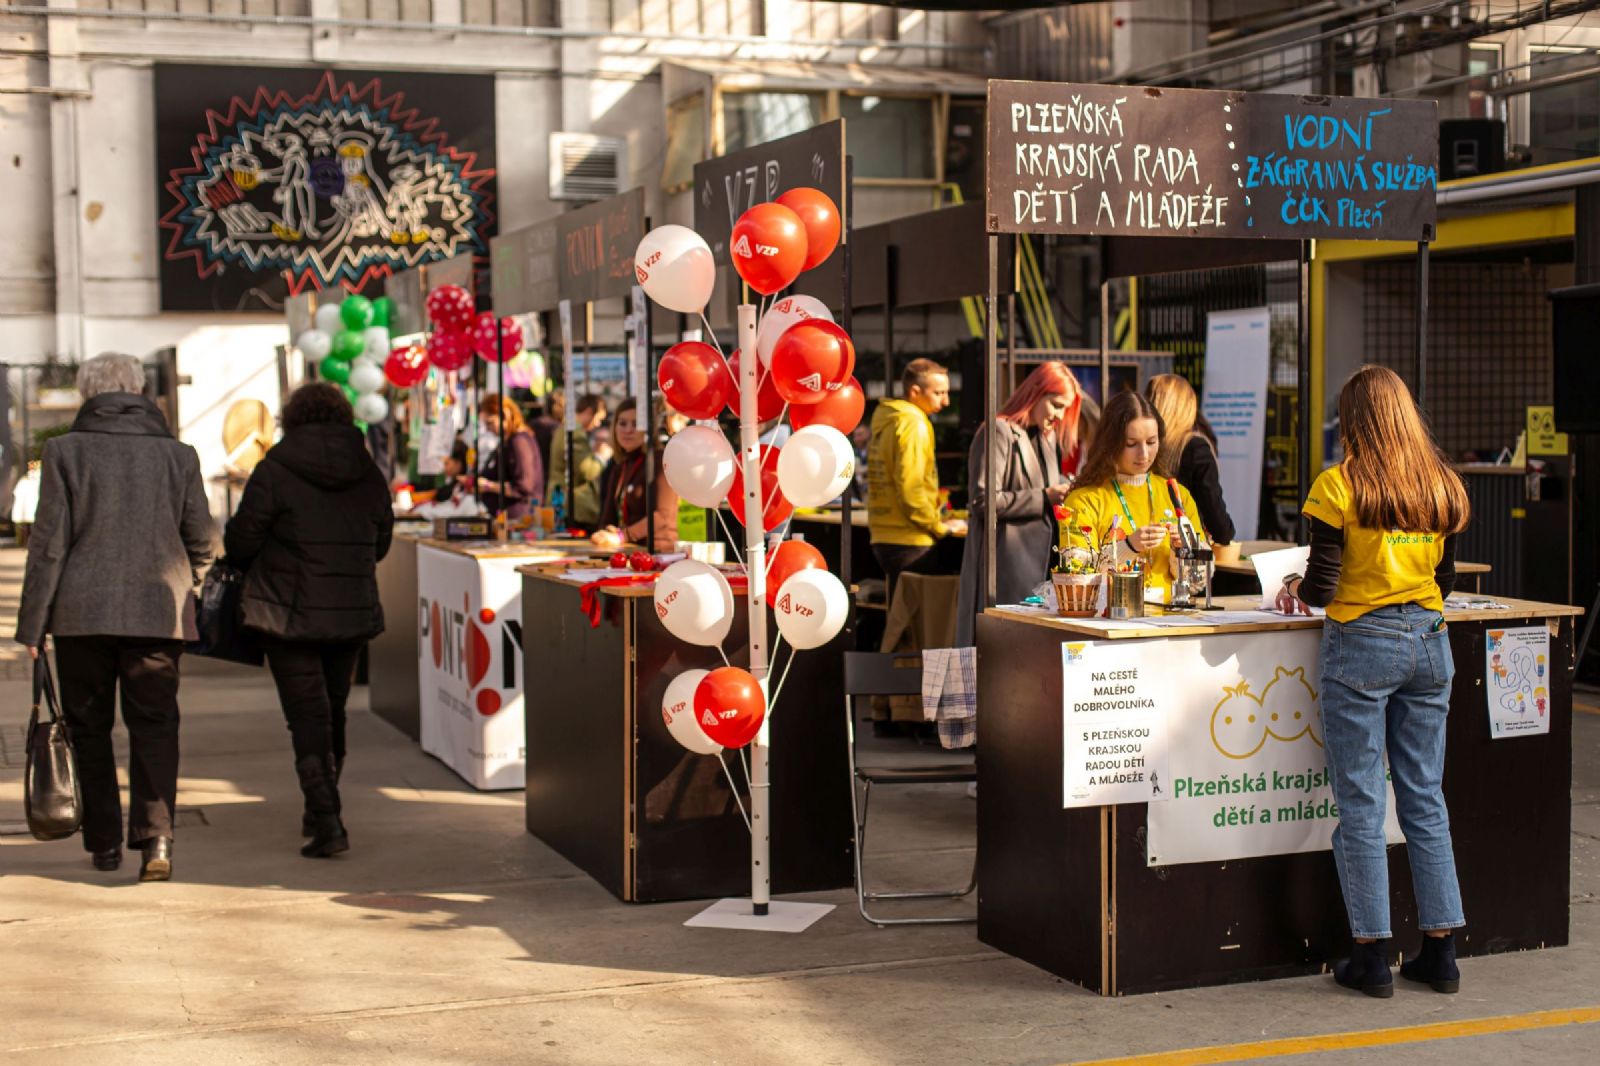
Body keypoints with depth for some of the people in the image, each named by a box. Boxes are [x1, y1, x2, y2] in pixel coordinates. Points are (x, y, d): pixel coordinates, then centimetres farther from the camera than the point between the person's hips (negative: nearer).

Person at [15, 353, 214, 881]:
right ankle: (156, 835, -13)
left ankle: (104, 842, 16)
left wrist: (33, 624, 0)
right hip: (158, 613, 1)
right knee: (154, 725, 3)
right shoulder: (178, 454, 3)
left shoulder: (65, 450, -2)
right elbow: (201, 540, 7)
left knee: (89, 727, 12)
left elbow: (48, 543, -4)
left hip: (82, 613, -1)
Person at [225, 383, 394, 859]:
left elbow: (240, 542, -7)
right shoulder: (368, 474, 3)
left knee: (307, 714, -2)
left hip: (290, 613, -4)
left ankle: (327, 821, -12)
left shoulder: (274, 471, -10)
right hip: (353, 615, 4)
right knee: (333, 710, 18)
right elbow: (380, 545, 12)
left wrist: (251, 568, 15)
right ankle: (321, 813, 32)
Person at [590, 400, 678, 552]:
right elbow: (610, 516, 17)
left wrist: (622, 536, -16)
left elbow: (663, 515, -12)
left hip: (657, 551, -6)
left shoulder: (661, 461, -2)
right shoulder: (618, 469, 18)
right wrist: (605, 535, -4)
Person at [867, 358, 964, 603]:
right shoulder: (913, 424, -13)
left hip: (885, 536, 9)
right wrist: (939, 527, -9)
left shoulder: (885, 422, 14)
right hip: (909, 541, -9)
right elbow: (910, 488, -20)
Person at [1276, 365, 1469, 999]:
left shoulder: (1339, 486, -9)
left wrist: (1296, 589, 11)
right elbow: (1444, 581, 14)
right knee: (1425, 798, 11)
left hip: (1362, 645, -5)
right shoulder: (1441, 486, 7)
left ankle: (1371, 956, 6)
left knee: (1361, 804, 2)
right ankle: (1441, 951, 15)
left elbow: (1321, 585, -10)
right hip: (1428, 643, 5)